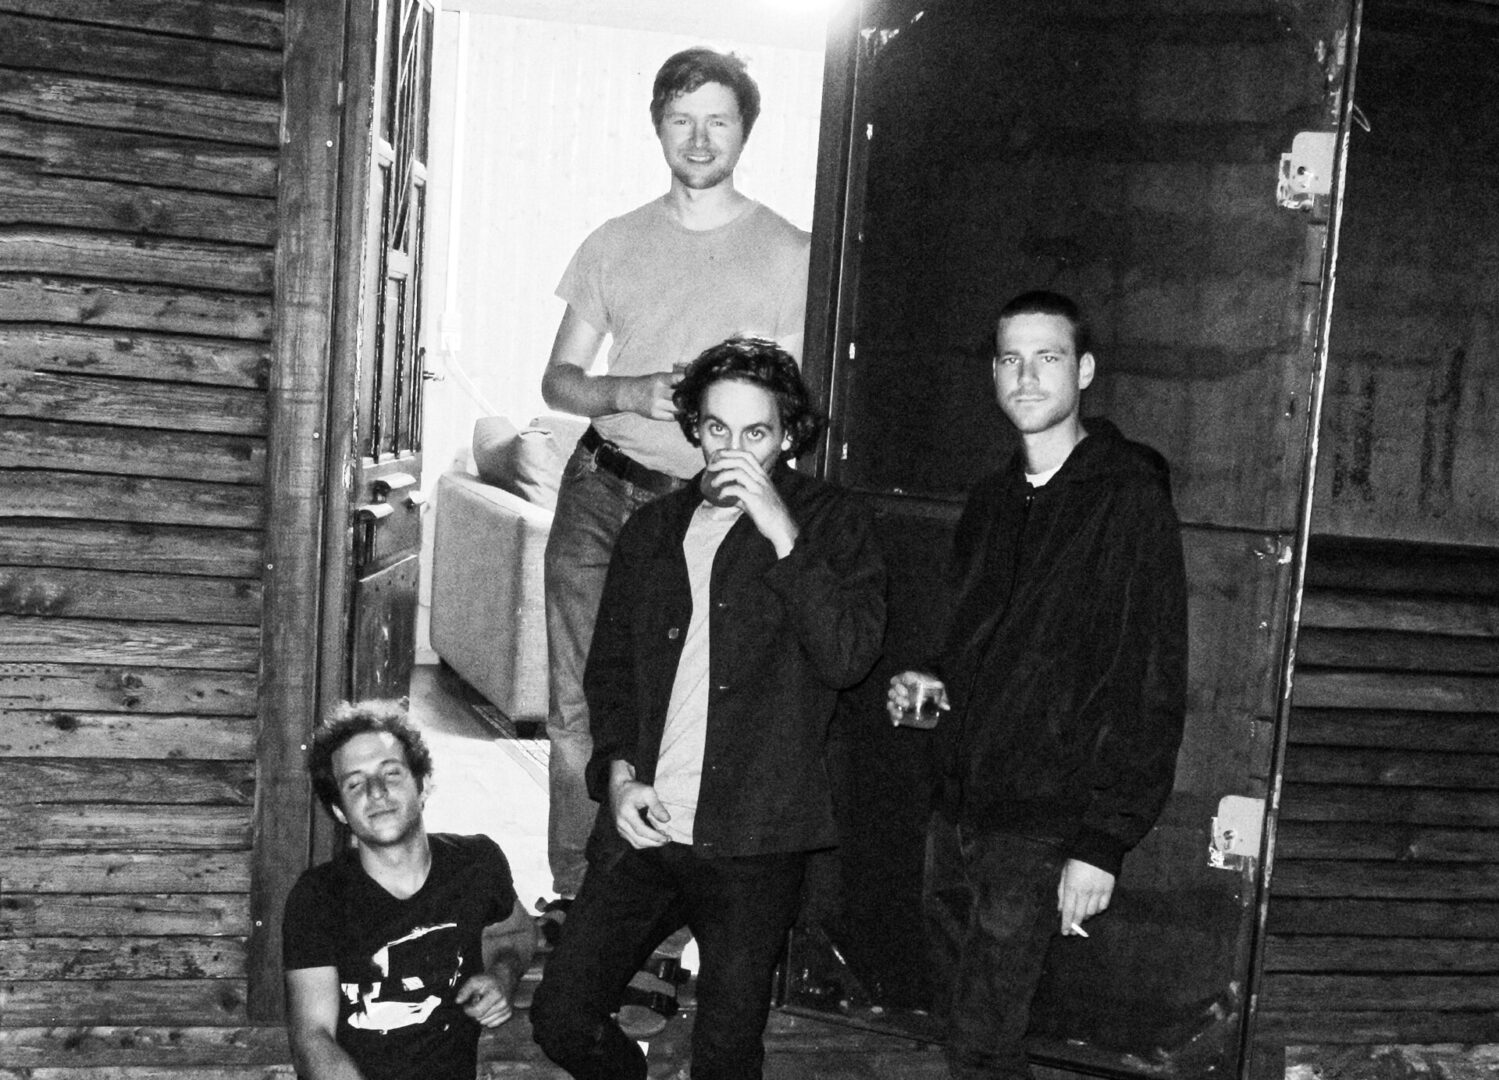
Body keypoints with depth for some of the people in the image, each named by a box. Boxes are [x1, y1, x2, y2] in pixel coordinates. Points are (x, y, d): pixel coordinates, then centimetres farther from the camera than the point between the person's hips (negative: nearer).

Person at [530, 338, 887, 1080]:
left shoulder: (828, 523, 0)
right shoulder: (652, 530, 12)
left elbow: (849, 655, -14)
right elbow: (609, 667, 16)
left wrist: (783, 532, -19)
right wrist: (618, 771, 1)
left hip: (754, 835, -3)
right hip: (643, 825, 4)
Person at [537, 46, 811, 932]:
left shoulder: (789, 253, 4)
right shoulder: (614, 245, 13)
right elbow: (559, 378, 13)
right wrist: (629, 394, -7)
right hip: (600, 493, 3)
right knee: (579, 705, 3)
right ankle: (574, 899, 14)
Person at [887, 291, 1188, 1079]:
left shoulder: (1130, 501, -9)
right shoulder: (991, 502, 13)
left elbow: (1150, 686, -13)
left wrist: (1104, 841, -17)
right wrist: (930, 686, 4)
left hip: (1041, 825, -7)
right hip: (955, 808, 7)